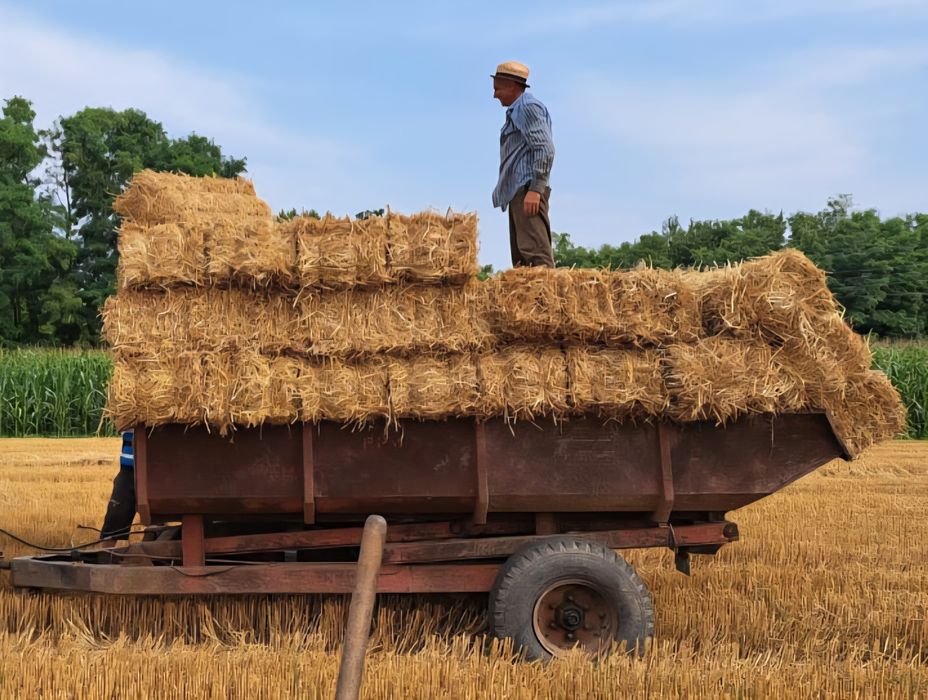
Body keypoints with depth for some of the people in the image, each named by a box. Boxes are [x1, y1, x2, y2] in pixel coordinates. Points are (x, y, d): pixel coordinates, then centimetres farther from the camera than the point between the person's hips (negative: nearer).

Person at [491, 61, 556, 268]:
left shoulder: (528, 107, -6)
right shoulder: (516, 111, 24)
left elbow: (545, 150, -16)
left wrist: (535, 189, -24)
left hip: (527, 190, -11)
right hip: (517, 193, 11)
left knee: (535, 252, -19)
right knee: (521, 258, 7)